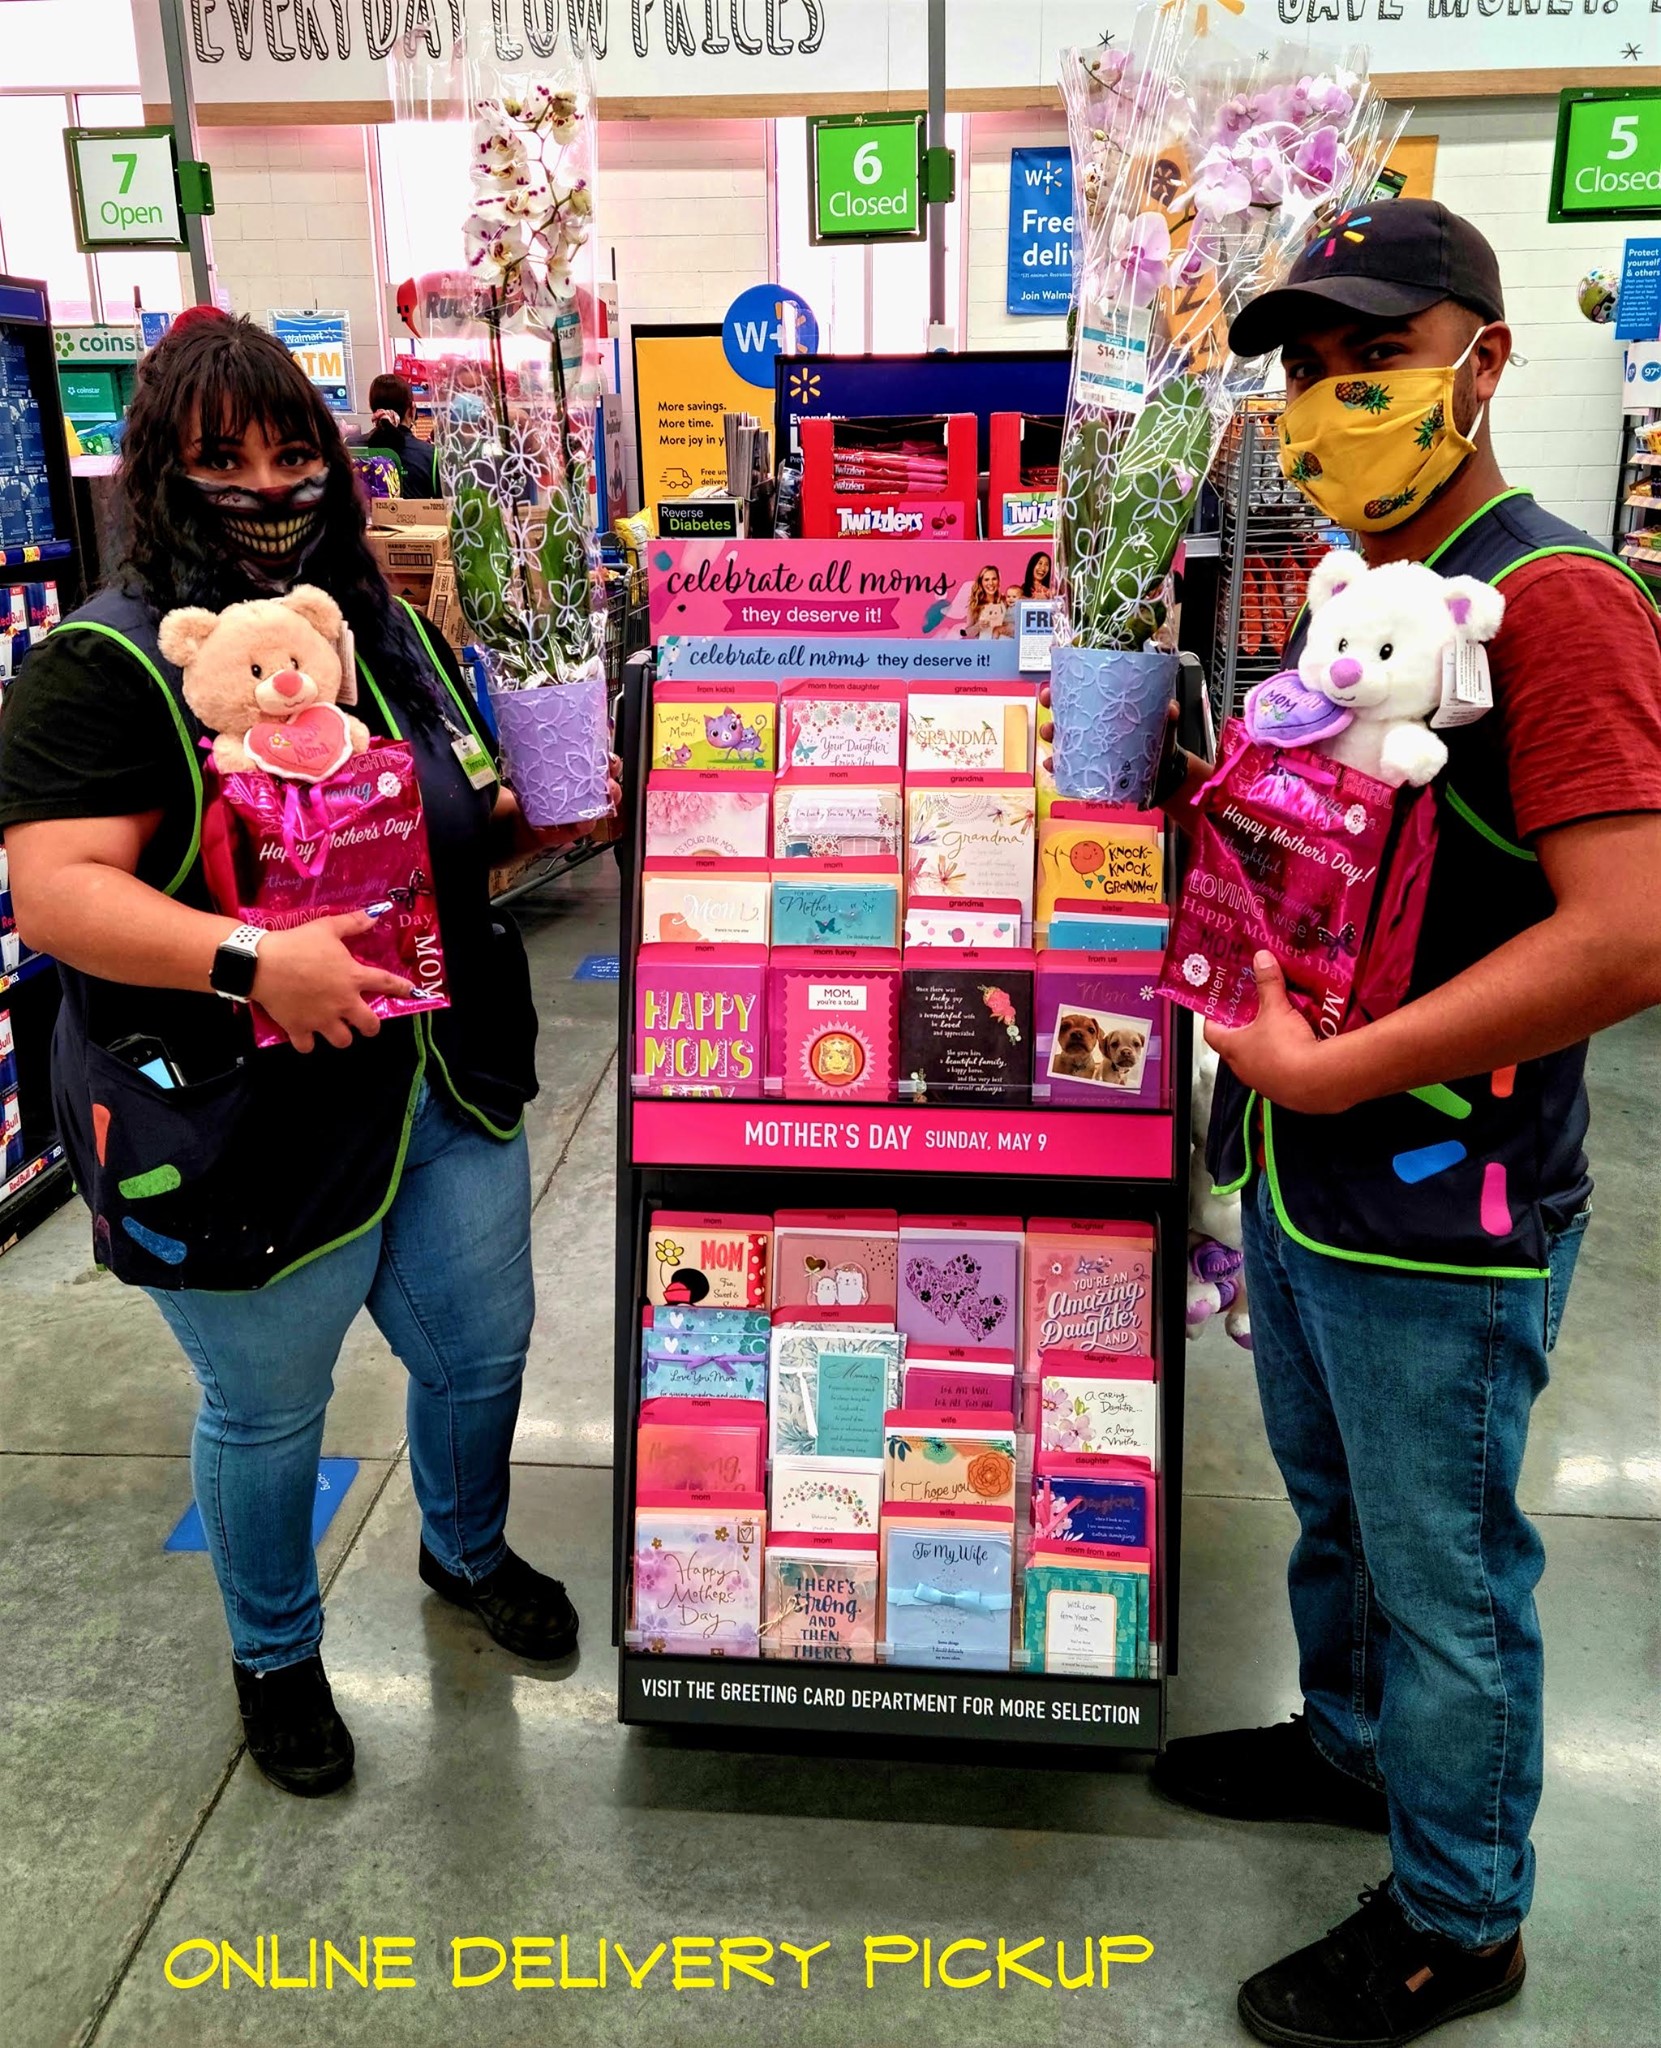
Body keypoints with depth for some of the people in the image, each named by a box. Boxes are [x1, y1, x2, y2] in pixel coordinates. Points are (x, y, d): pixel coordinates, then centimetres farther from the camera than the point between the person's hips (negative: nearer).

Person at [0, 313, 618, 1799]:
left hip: (448, 1083, 6)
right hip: (248, 1126, -6)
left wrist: (530, 817, -2)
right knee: (268, 1411, 15)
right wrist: (249, 959, -35)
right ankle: (275, 1653, 44)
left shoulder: (391, 631, 7)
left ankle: (467, 1548, 54)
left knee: (483, 1345, 21)